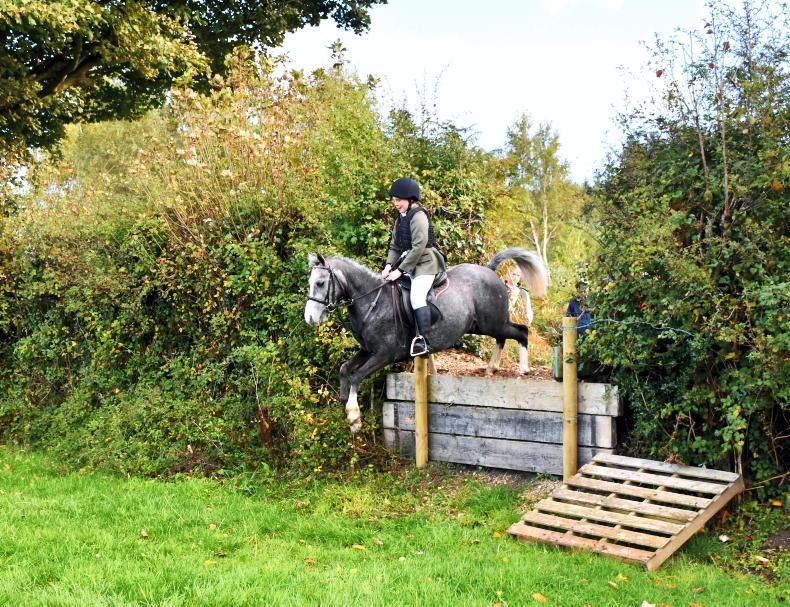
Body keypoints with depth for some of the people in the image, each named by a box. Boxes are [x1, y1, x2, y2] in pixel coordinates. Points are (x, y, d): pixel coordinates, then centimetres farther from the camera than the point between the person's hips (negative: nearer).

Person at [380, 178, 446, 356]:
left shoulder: (418, 216, -12)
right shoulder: (400, 218, 16)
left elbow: (419, 246, -20)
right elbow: (394, 246, 16)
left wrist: (400, 270, -20)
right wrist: (389, 265, -3)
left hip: (425, 262, -10)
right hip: (409, 263, 10)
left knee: (416, 296, -25)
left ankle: (424, 341, -28)